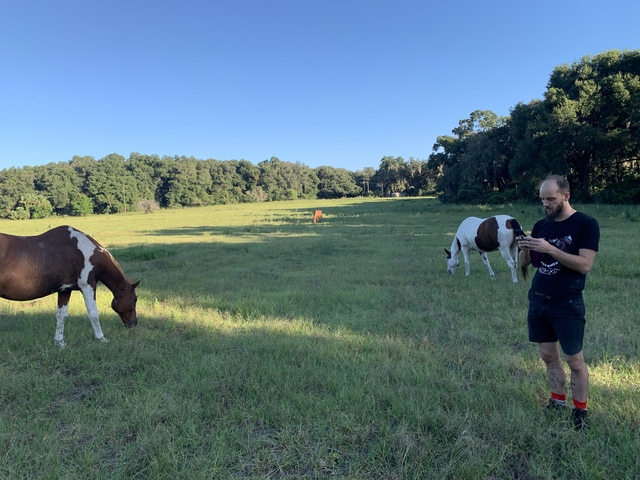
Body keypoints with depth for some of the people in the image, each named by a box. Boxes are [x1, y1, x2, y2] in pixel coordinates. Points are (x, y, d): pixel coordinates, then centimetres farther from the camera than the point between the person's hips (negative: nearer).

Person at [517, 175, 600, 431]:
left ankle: (580, 412, 19)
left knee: (575, 360, 4)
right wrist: (523, 248, -13)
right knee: (548, 355, 12)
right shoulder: (541, 225, 7)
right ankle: (557, 402, 26)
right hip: (537, 300, 5)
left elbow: (585, 265, -18)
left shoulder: (586, 224, -8)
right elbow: (525, 263, 9)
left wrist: (550, 249, -25)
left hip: (567, 304, -5)